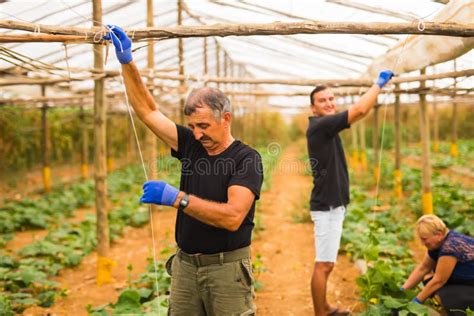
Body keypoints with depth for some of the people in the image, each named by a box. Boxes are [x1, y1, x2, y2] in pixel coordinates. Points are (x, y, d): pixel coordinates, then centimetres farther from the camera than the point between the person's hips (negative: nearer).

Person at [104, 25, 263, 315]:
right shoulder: (191, 145, 4)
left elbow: (233, 217, -24)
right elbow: (148, 111, 7)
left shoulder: (247, 158, -13)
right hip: (185, 266, 5)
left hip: (226, 269, -5)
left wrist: (177, 198, -27)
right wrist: (127, 62, 2)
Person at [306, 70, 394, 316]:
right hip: (327, 206, -11)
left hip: (333, 204, 11)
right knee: (323, 265, -5)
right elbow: (359, 110, -19)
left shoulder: (326, 126, 12)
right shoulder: (319, 126, -18)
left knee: (326, 263, 19)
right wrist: (379, 83, -10)